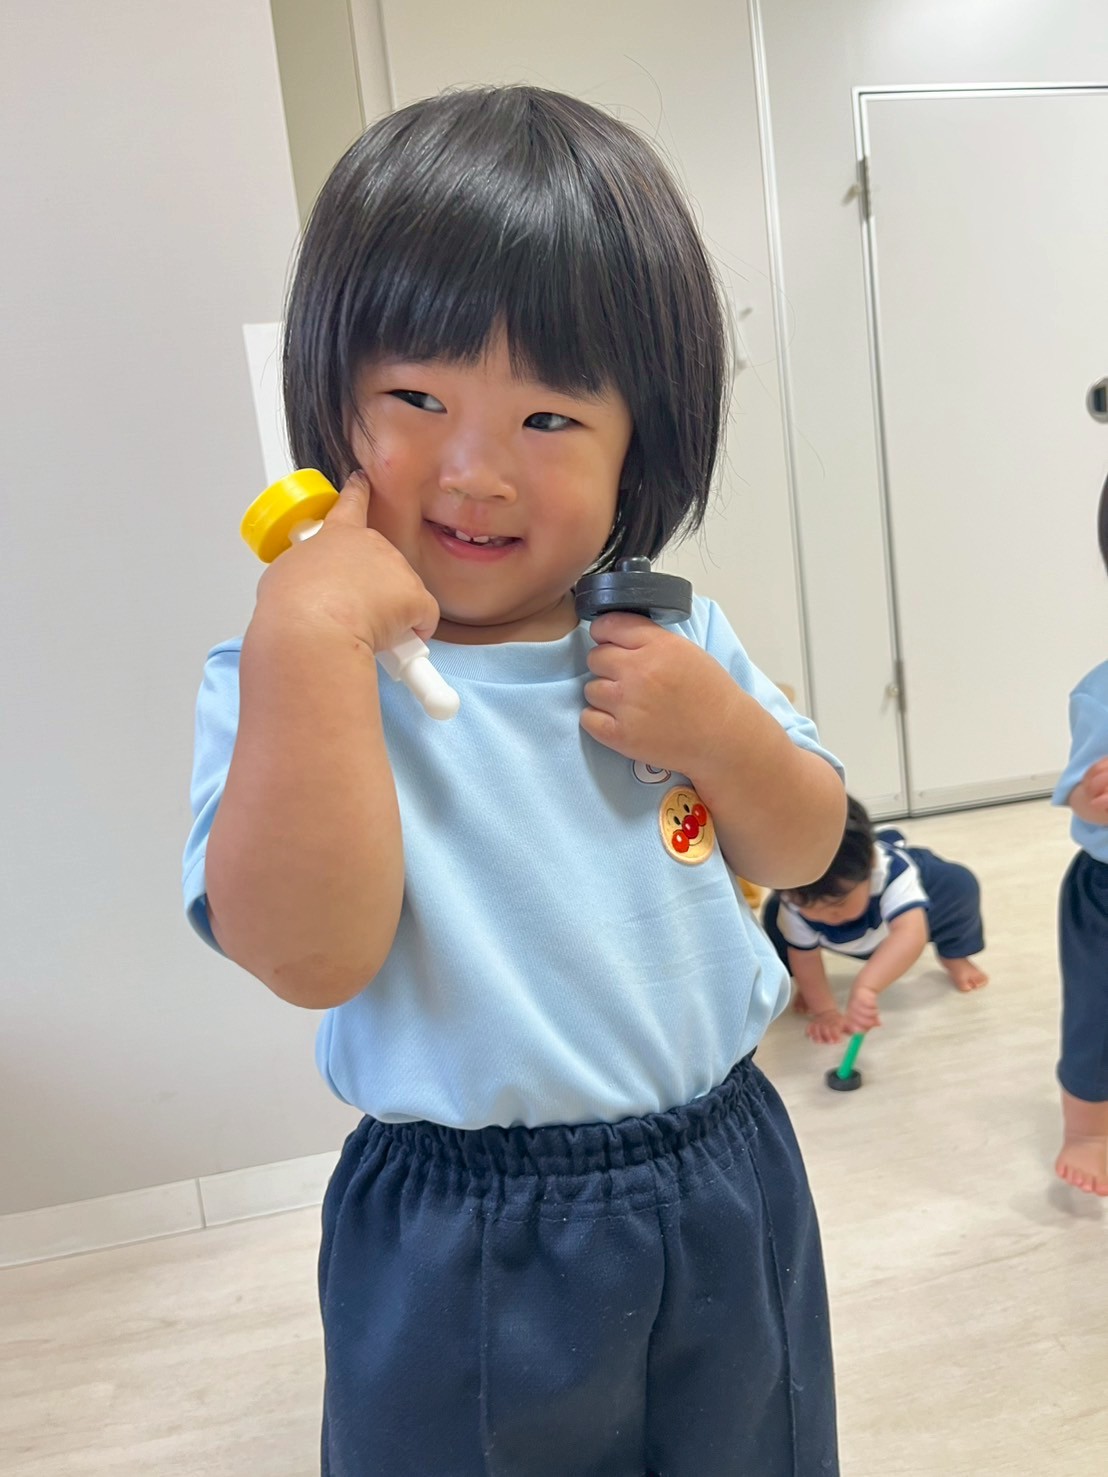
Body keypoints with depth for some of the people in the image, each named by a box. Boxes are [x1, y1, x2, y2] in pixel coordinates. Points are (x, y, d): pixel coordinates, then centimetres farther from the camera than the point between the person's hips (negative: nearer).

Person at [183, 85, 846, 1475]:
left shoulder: (667, 630, -2)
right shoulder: (291, 674, -15)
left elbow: (805, 852, 5)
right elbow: (311, 957, -28)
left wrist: (725, 732, -15)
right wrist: (308, 645, -34)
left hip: (722, 1191, 5)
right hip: (469, 1253, -4)